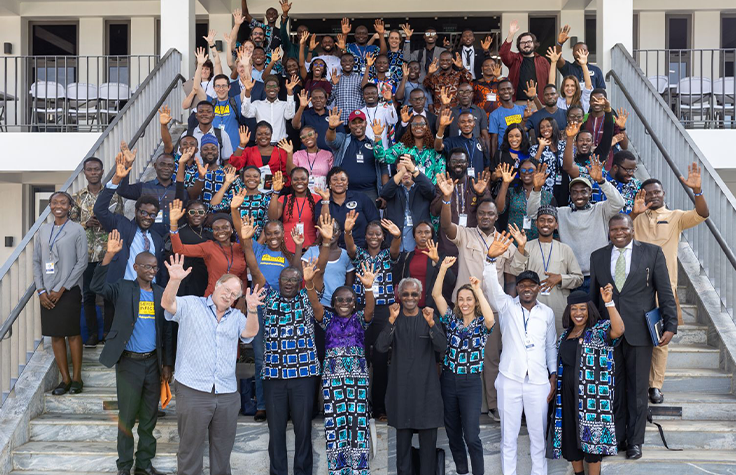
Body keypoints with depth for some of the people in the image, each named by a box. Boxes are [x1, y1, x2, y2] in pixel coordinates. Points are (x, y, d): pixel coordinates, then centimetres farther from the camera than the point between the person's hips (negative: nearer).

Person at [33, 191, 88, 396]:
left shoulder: (77, 230, -2)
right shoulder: (43, 230, 10)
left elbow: (82, 262, -7)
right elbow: (36, 261, 10)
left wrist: (61, 289, -10)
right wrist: (41, 290, -1)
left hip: (69, 291, -4)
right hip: (47, 292, 4)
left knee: (73, 333, 0)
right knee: (55, 335, 6)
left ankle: (76, 377, 10)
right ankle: (65, 378, 13)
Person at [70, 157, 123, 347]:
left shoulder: (113, 194, 3)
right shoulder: (77, 197, 7)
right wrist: (86, 223, -11)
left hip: (108, 252, -1)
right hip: (86, 253, 1)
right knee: (88, 294, 5)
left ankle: (108, 333, 14)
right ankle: (92, 333, 14)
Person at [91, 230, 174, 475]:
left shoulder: (161, 294, 6)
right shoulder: (123, 289, -3)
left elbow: (166, 331, 9)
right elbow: (97, 285, -23)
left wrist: (168, 364, 5)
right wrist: (109, 255, -33)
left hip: (153, 361, 3)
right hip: (129, 362, -3)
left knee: (149, 417, 11)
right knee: (127, 416, 4)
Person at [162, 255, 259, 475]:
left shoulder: (236, 316, 14)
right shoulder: (191, 305, 4)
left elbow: (250, 332, -3)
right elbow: (167, 304, -12)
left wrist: (252, 310, -23)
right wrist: (174, 280, -30)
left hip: (227, 395, 4)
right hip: (193, 391, -4)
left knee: (223, 451, 11)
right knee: (190, 450, 3)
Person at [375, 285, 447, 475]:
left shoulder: (430, 317, 3)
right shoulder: (393, 318, 4)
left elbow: (442, 346, -9)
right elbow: (380, 347, -10)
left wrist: (431, 323, -24)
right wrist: (392, 320, -21)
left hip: (426, 385, 0)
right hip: (401, 386, 0)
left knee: (428, 435, 2)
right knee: (403, 433, 7)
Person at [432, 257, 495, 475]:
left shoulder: (481, 323, -1)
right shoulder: (452, 319, 5)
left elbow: (491, 319, -26)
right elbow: (436, 294, -4)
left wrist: (478, 290, -21)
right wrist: (443, 268, -14)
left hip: (471, 383, -3)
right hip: (448, 380, 3)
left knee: (471, 435, -6)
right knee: (453, 433, 11)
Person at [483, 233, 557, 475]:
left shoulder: (547, 313, 8)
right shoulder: (506, 305, 2)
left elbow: (551, 346, 15)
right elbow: (491, 285, -14)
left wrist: (553, 374, 8)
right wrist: (491, 258, -30)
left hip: (539, 381, 1)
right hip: (510, 379, -1)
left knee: (538, 434, 6)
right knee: (508, 434, 5)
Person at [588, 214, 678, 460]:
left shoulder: (652, 252, 0)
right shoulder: (598, 256, 8)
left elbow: (665, 291, -2)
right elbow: (593, 294, 12)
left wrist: (670, 325, -8)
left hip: (639, 331, -2)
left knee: (637, 389, 6)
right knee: (613, 388, 8)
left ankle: (635, 440, 17)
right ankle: (615, 437, 20)